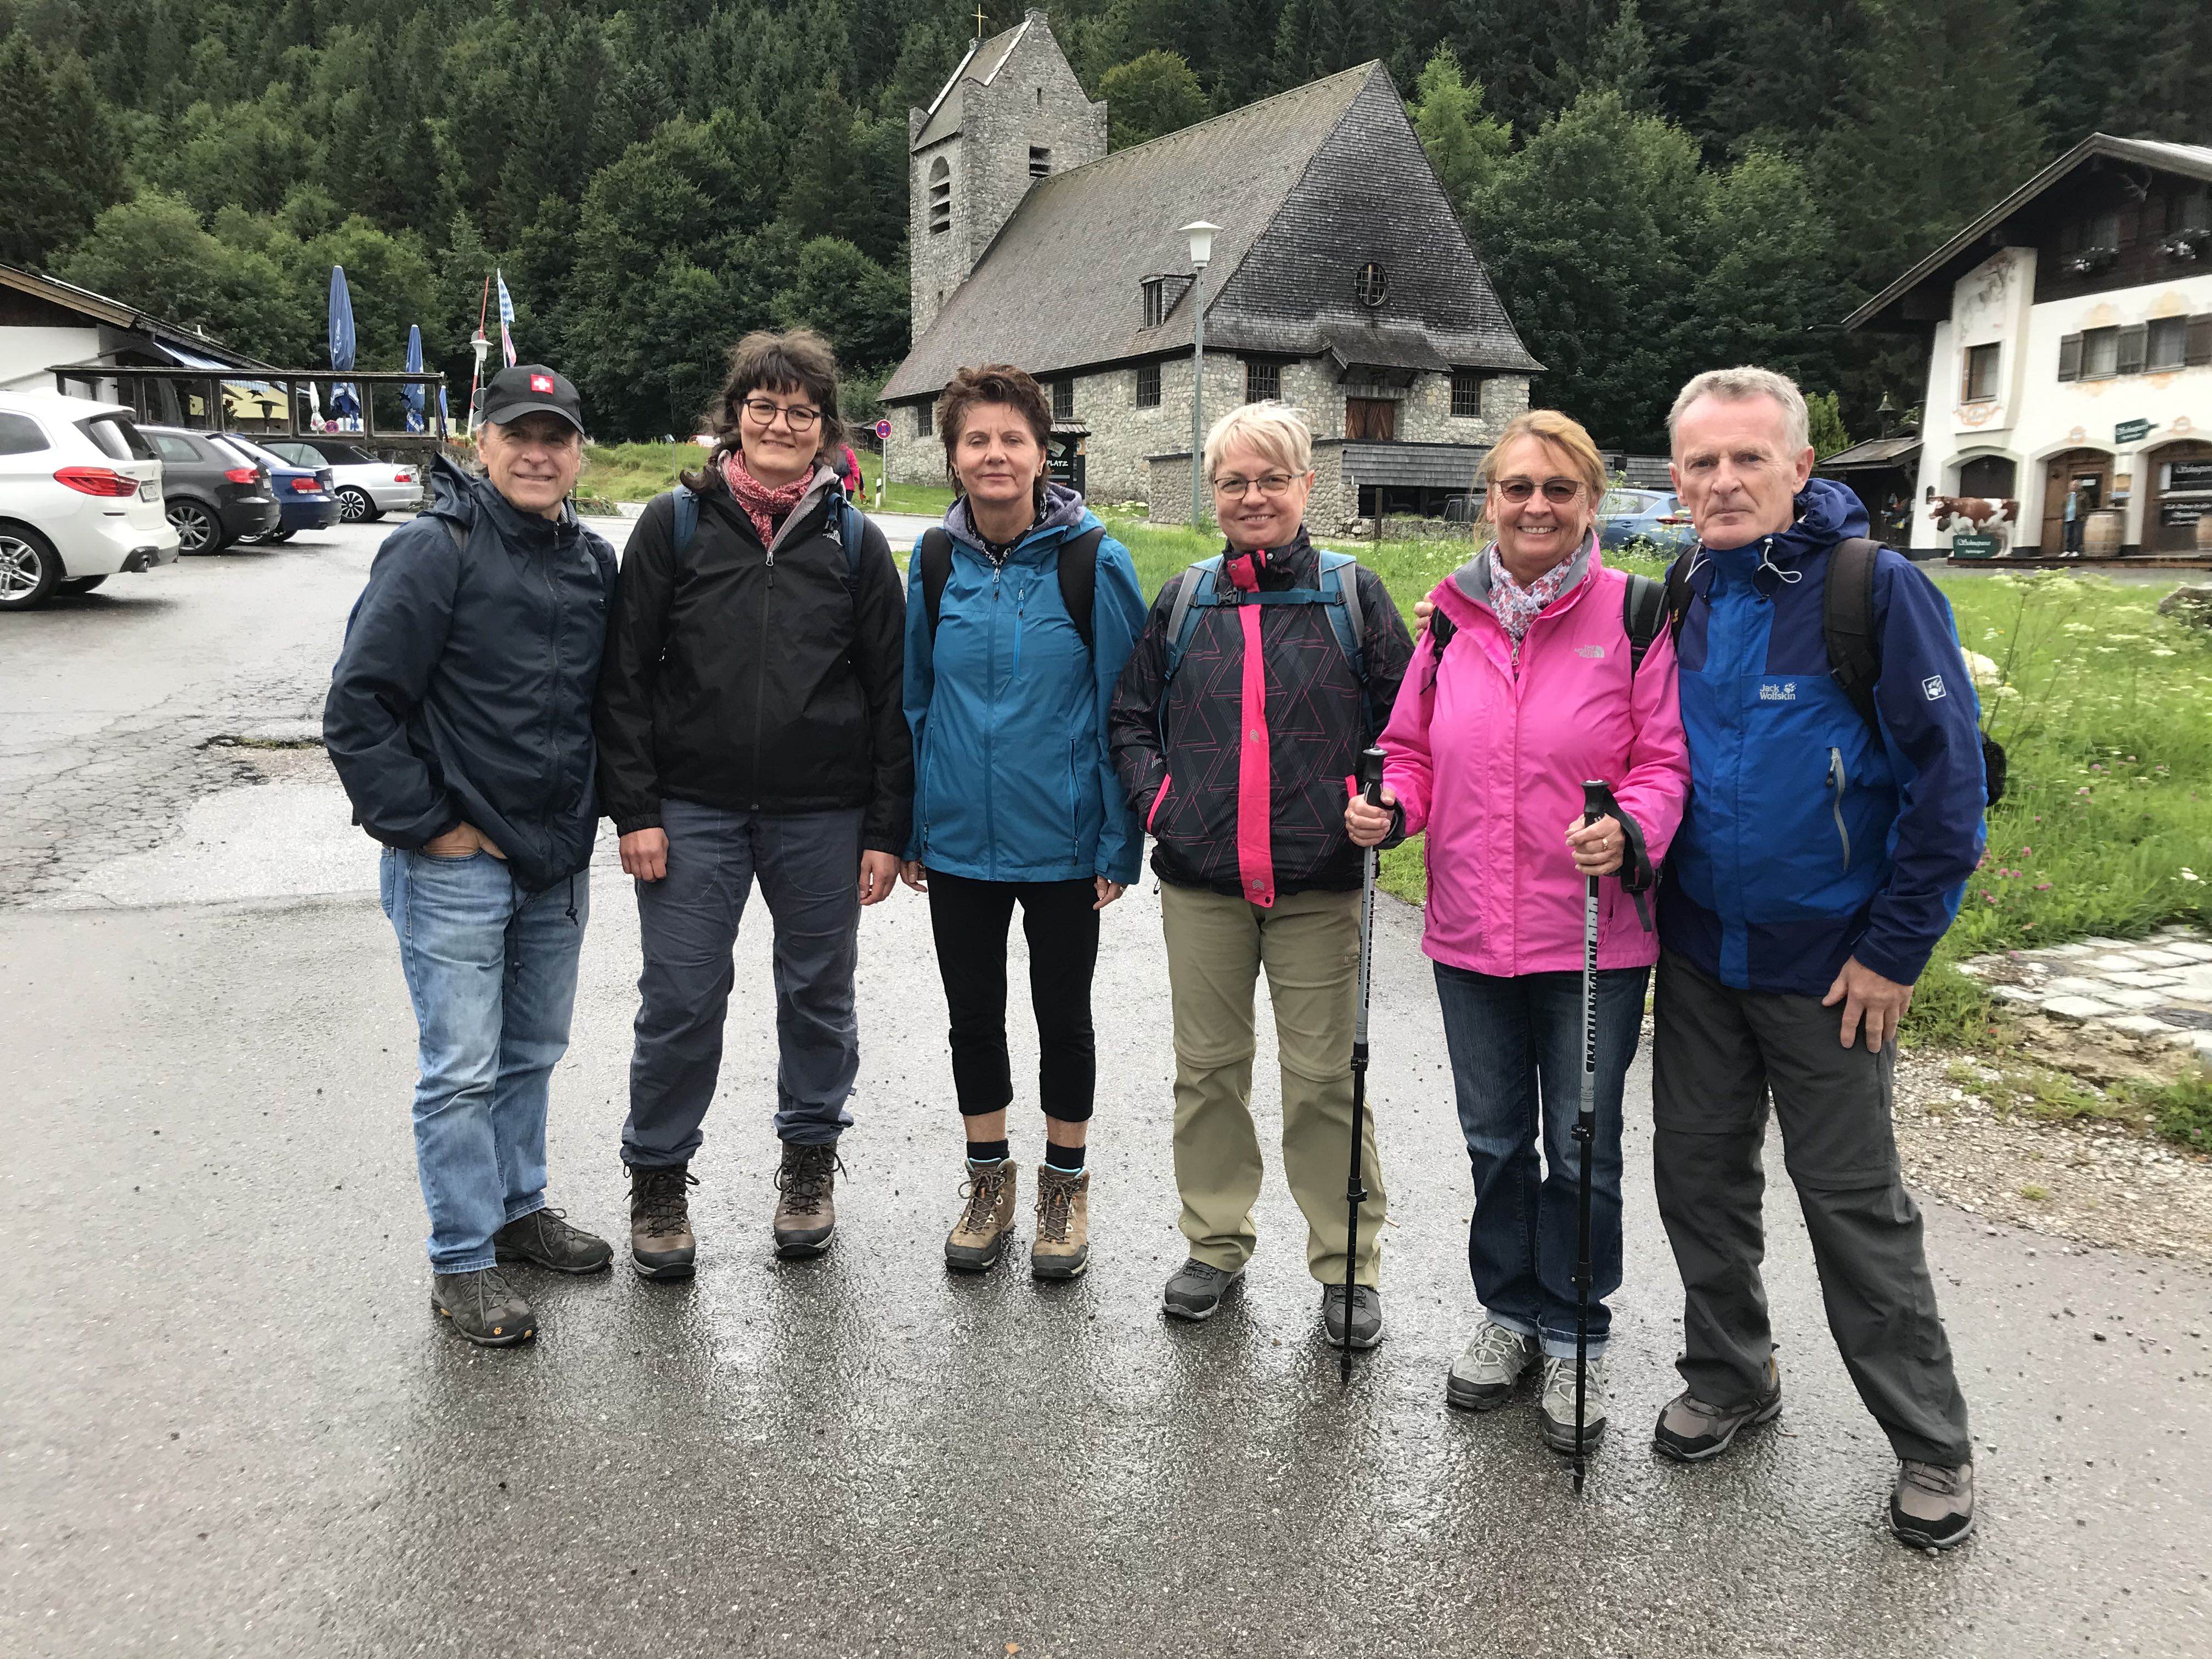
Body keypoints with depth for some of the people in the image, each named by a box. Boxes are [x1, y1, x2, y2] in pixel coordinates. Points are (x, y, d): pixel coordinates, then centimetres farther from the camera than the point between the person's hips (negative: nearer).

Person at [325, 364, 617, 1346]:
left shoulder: (593, 562, 8)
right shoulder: (434, 552, -12)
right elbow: (357, 709, -14)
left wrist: (590, 814, 11)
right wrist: (429, 826, -13)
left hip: (557, 861, 6)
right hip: (455, 863, -6)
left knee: (534, 1052, 18)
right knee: (463, 1068, 1)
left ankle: (519, 1208, 35)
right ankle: (463, 1261, 14)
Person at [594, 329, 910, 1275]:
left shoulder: (853, 541, 4)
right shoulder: (676, 524, 2)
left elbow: (891, 692, 4)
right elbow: (625, 675, 1)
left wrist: (886, 830, -1)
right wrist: (634, 809, -6)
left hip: (823, 815, 1)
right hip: (693, 810, -1)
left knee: (819, 996, 12)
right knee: (679, 1002, 4)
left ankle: (810, 1160, 33)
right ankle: (658, 1178, 24)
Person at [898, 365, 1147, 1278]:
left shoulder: (1092, 560, -9)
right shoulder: (936, 560, 1)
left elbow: (1122, 708, -7)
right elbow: (915, 697, 9)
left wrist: (1120, 843, -9)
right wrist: (908, 827, 7)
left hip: (1062, 842, -3)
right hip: (959, 838, 3)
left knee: (1063, 1015, 12)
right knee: (973, 1013, 14)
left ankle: (1065, 1187, 31)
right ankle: (988, 1181, 33)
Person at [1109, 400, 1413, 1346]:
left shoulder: (1354, 595, 2)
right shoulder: (1182, 603, 8)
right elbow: (1128, 718, 15)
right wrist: (1154, 794, 0)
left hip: (1319, 884, -2)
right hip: (1200, 882, 3)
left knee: (1325, 1075, 4)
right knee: (1208, 1067, 12)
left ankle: (1348, 1263, 19)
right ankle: (1215, 1242, 28)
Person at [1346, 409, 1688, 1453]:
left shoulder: (1634, 615, -6)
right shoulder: (1452, 618, 5)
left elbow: (1666, 762, -6)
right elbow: (1417, 751, 12)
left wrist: (1629, 829, -25)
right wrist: (1390, 806, -7)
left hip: (1593, 937, -3)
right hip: (1472, 935, 4)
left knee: (1582, 1147, 9)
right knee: (1494, 1137, 17)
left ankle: (1574, 1336, 29)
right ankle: (1509, 1310, 37)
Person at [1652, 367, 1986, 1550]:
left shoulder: (1878, 590, -12)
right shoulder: (1680, 599, 3)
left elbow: (1949, 781, -13)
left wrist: (1895, 950, -13)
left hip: (1827, 966, -5)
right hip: (1698, 954, 5)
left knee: (1854, 1201, 5)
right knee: (1698, 1173, 13)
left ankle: (1931, 1442, 24)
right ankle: (1729, 1376, 34)